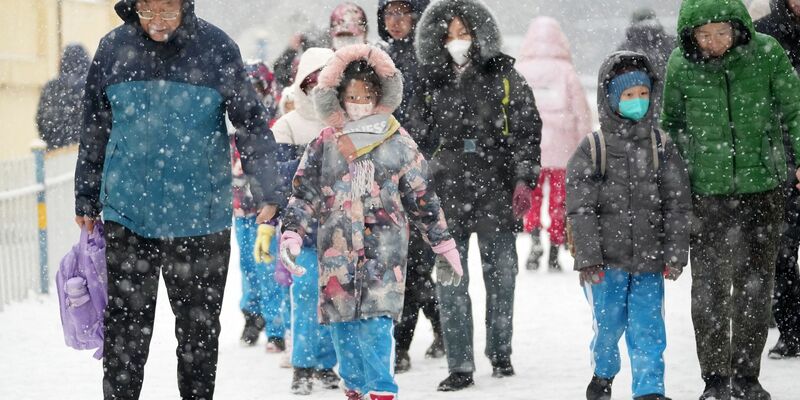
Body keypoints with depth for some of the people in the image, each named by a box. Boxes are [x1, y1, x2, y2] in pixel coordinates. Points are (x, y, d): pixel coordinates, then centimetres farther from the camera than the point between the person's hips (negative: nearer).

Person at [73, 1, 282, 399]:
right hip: (127, 213, 1)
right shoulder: (113, 48, 0)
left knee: (199, 328, 10)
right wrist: (87, 200, 13)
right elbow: (94, 132, 10)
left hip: (200, 216, -1)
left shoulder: (216, 48, -7)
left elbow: (251, 124, -4)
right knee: (125, 327, 2)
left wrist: (266, 192, -14)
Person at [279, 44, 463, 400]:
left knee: (375, 320, -14)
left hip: (383, 249, -2)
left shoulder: (398, 143, 6)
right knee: (343, 323, 5)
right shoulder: (324, 146, 8)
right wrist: (291, 234, -5)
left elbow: (422, 199, 9)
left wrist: (444, 246, 9)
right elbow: (303, 194, 9)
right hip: (337, 250, 2)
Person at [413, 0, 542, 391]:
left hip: (496, 193, -1)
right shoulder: (431, 86, 10)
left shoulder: (504, 77, 3)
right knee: (450, 282, -4)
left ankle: (500, 354, 23)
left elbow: (527, 132, 1)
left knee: (501, 277, 5)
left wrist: (524, 180, -8)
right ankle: (460, 367, -2)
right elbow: (422, 142, 17)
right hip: (447, 194, 1)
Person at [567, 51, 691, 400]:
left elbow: (677, 204, 5)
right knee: (608, 325, 8)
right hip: (606, 260, -1)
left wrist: (675, 254, -1)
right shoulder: (592, 149, -2)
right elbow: (581, 209, -4)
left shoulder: (662, 148, 4)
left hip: (649, 261, 1)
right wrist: (588, 258, -10)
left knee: (648, 327, -3)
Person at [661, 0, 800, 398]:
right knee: (709, 287, 1)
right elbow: (672, 125, 9)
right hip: (706, 190, 0)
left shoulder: (766, 53, -6)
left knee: (755, 283, 8)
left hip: (761, 186, 0)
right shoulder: (681, 64, -5)